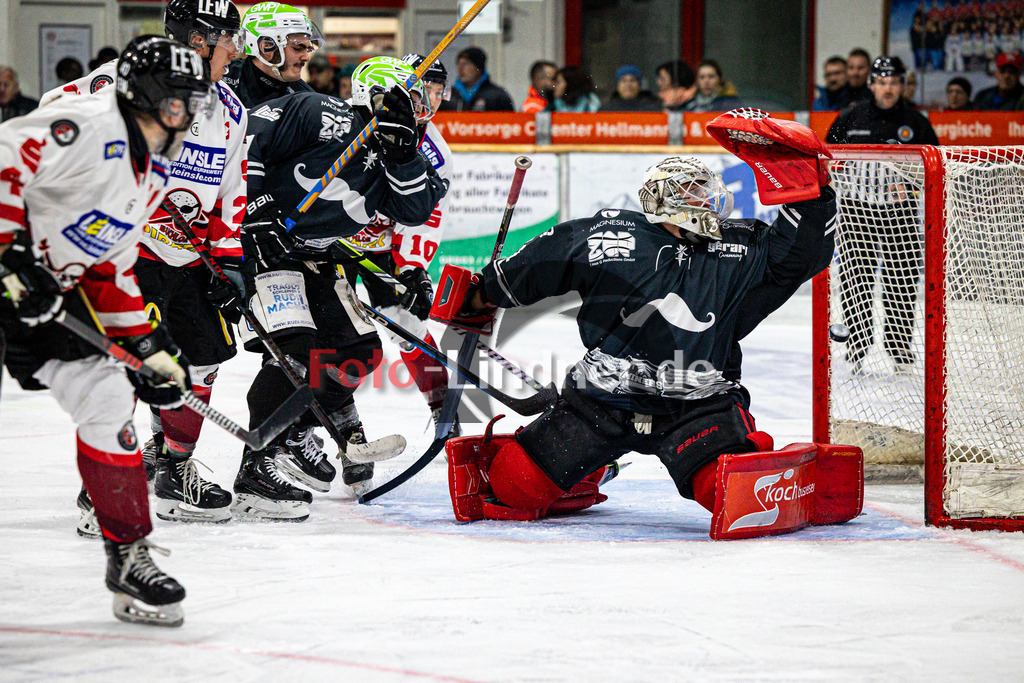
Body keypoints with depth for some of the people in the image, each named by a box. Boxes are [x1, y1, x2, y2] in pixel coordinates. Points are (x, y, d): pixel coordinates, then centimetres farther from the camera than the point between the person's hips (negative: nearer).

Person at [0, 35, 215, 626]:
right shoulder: (88, 127, -21)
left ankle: (129, 555, 10)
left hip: (52, 288, 9)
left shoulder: (155, 173, 11)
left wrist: (146, 345, 11)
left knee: (107, 396, 0)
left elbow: (111, 265, 17)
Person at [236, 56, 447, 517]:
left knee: (359, 352, 5)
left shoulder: (389, 161, 8)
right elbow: (248, 138, -18)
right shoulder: (326, 118, -15)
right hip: (261, 237, -9)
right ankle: (256, 470, -23)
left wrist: (404, 154, -16)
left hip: (313, 257, 9)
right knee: (296, 348, -24)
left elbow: (417, 210, -5)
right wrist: (257, 204, -22)